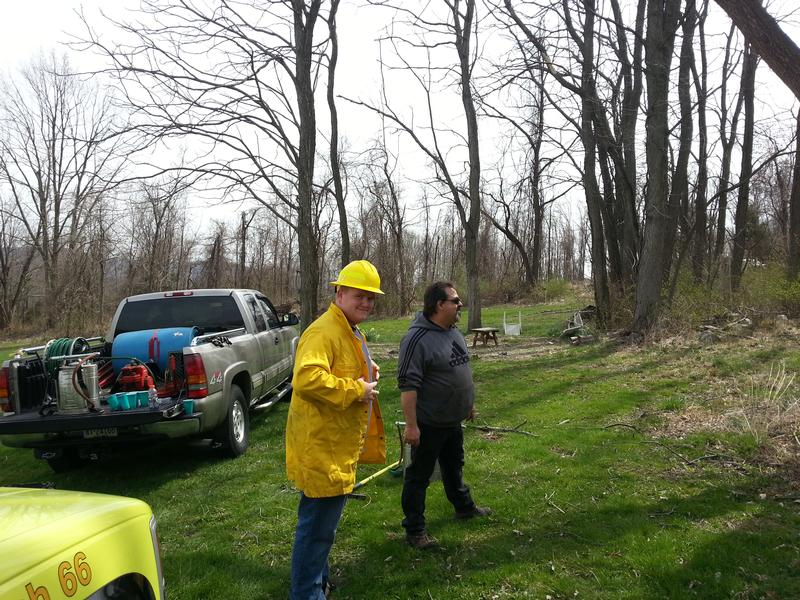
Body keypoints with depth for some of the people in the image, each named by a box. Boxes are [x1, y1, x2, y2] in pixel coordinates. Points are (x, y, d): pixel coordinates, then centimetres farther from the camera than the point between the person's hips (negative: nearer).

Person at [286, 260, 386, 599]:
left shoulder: (351, 332, 14)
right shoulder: (324, 332, -21)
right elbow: (307, 379, -35)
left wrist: (368, 373, 8)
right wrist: (357, 390, -26)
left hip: (337, 447, 11)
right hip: (321, 448, -11)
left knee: (323, 522, 25)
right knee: (318, 526, 0)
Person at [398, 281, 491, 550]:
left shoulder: (453, 332, 6)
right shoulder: (417, 339, -23)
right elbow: (407, 385, -25)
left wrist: (469, 404, 23)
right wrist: (411, 425, -26)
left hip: (453, 421, 9)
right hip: (429, 425, -8)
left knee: (454, 467, 26)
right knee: (419, 476, 5)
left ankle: (464, 507, 45)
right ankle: (414, 530, 16)